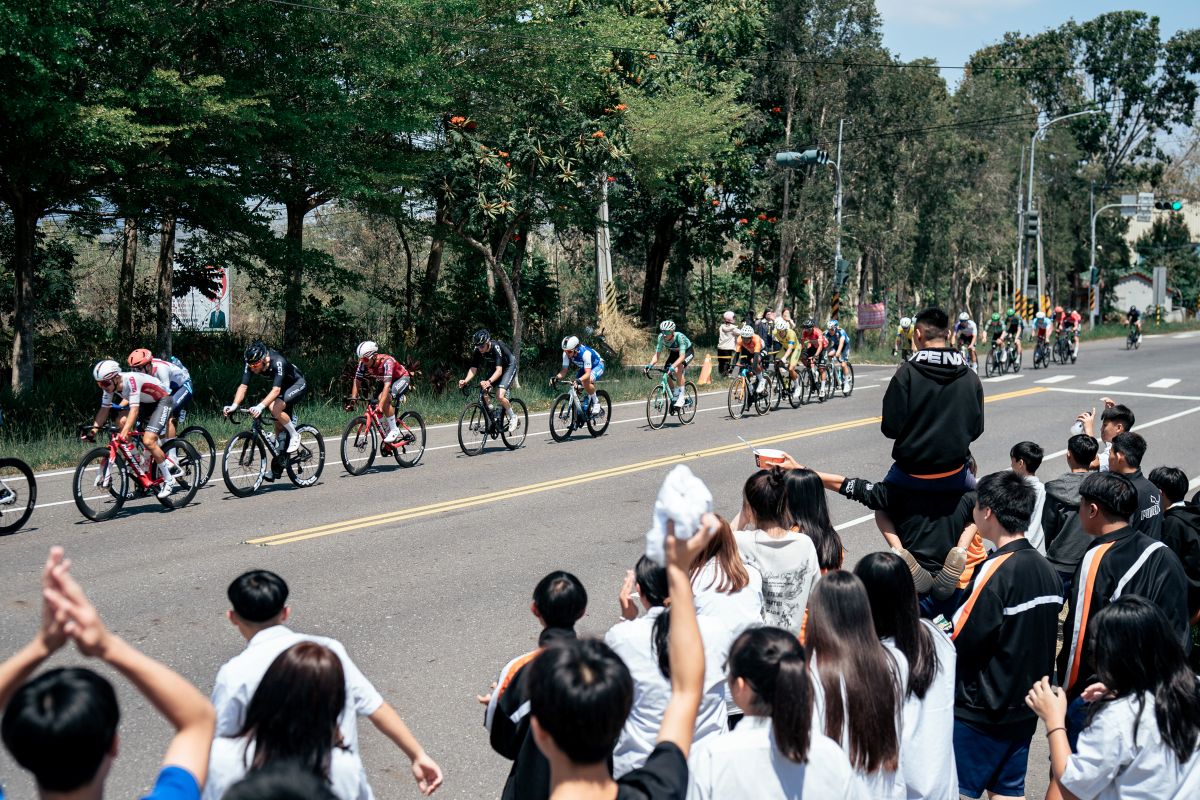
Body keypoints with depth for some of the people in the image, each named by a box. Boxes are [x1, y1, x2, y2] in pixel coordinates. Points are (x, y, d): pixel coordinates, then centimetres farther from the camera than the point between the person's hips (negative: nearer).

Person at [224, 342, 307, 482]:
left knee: (275, 407, -33)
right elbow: (243, 386, -22)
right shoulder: (251, 365, -19)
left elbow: (276, 390, -45)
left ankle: (295, 436, -11)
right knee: (279, 427, 6)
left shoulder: (278, 362, -37)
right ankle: (276, 470, 15)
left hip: (298, 385, -7)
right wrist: (234, 406, -37)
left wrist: (260, 406, -57)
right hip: (284, 387, 7)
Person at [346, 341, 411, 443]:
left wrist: (380, 405, -53)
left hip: (402, 378, -7)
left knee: (386, 398, -30)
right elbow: (356, 381, -16)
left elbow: (387, 385, -45)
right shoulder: (363, 364, -20)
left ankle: (395, 431, -18)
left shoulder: (386, 362, -38)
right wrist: (352, 401, -26)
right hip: (384, 381, 7)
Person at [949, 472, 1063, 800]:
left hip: (980, 712, -8)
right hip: (1024, 708, 8)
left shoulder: (995, 571, -21)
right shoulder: (1047, 569, 3)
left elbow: (960, 643, -20)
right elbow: (1036, 638, 10)